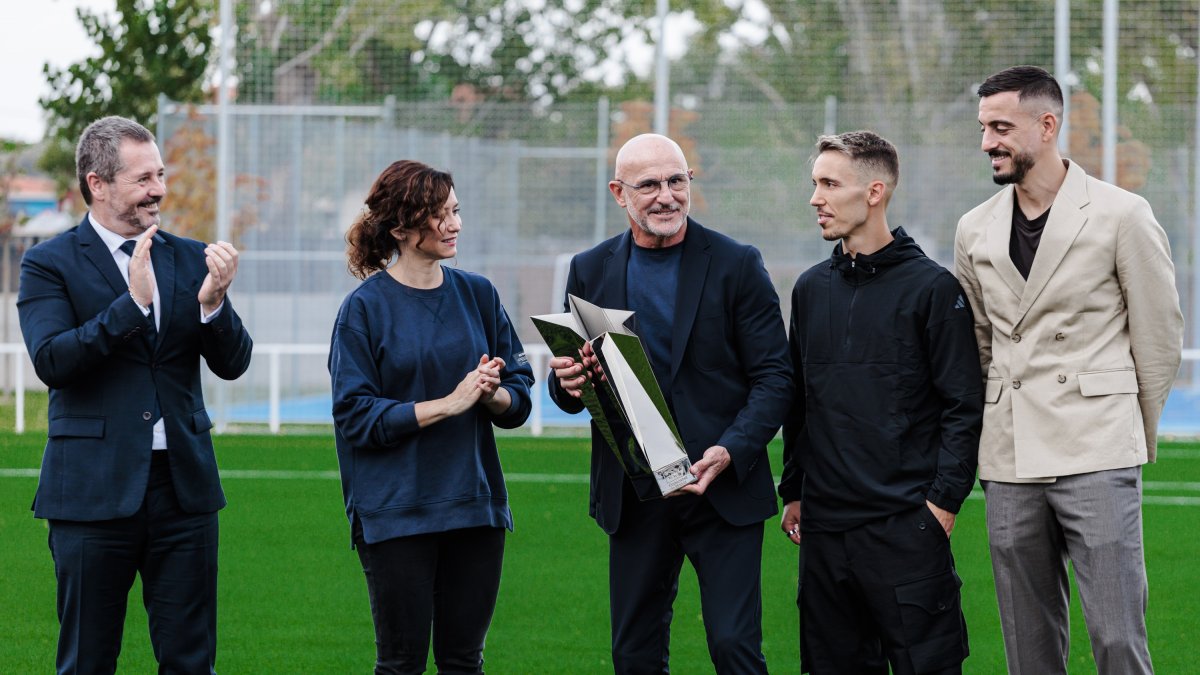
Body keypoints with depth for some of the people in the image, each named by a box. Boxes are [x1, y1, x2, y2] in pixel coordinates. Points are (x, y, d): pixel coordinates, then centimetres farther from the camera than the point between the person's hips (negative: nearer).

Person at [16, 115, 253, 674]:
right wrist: (133, 302, -22)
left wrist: (212, 303, -15)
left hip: (183, 485, 3)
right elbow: (51, 362, -16)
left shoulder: (190, 259, 10)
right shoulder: (50, 265, -2)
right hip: (94, 491, -3)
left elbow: (232, 364, 5)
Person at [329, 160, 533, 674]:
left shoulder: (478, 295, 8)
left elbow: (520, 398, 10)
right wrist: (448, 404, -17)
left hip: (474, 505, 4)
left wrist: (493, 394, -13)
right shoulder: (365, 308, -4)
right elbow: (356, 415, -11)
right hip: (395, 511, -4)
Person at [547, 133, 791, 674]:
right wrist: (567, 383, -12)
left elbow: (773, 378, -3)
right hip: (632, 498, 3)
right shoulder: (590, 271, 7)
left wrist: (730, 452, -19)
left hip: (724, 488, -3)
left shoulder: (737, 265, -1)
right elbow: (568, 387, 13)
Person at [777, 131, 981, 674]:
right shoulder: (812, 289, 13)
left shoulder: (931, 287, -5)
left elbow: (963, 405, -6)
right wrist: (793, 492, 15)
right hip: (823, 525, 6)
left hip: (906, 525, -6)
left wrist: (944, 501, -11)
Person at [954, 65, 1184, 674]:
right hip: (1009, 464, 5)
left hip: (1097, 457, -5)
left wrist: (1139, 436, 9)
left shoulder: (1122, 215, -3)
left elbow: (1159, 334, 3)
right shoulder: (975, 231, 11)